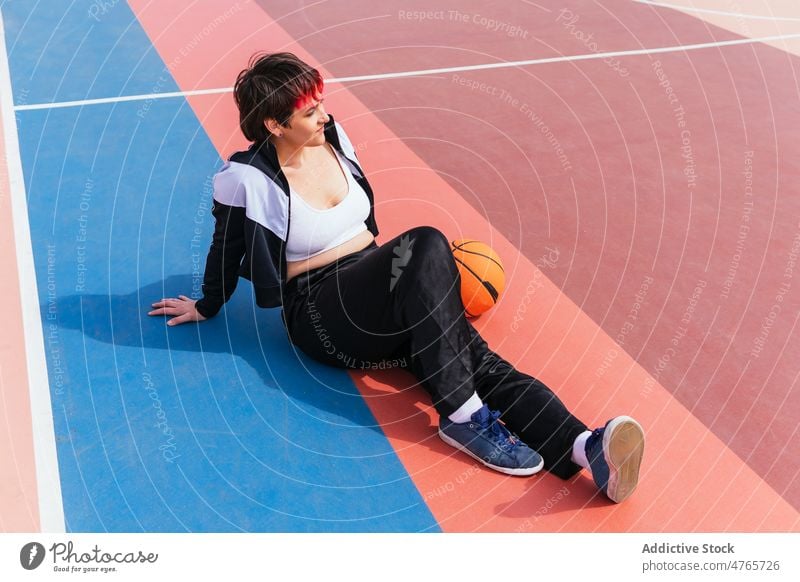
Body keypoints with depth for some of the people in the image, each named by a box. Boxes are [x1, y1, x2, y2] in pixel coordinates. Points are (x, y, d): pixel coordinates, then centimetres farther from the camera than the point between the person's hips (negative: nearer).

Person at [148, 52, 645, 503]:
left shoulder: (333, 137, 8)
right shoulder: (246, 180, -10)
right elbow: (226, 252, 5)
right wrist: (207, 308, 18)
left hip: (376, 295, 6)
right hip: (322, 314, -6)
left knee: (478, 356, -22)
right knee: (427, 243, -34)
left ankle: (584, 447, -38)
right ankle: (461, 417, -37)